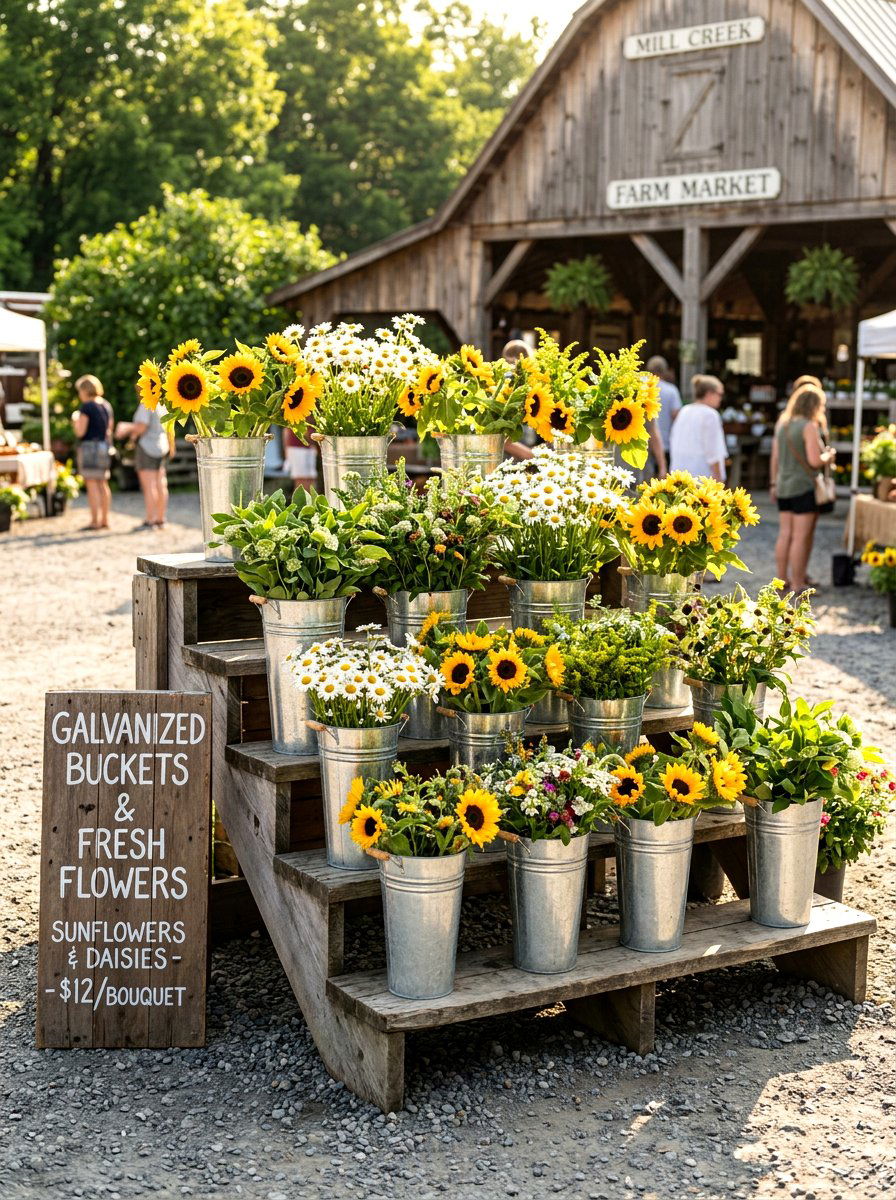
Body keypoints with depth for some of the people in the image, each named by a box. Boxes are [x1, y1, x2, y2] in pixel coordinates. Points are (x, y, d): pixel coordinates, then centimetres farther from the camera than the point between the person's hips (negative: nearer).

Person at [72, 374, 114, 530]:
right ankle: (105, 519, 14)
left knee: (92, 484, -6)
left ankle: (95, 521, -8)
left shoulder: (86, 407, -12)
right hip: (105, 446, 8)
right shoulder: (106, 405, 11)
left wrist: (75, 421, 4)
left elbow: (80, 432, -13)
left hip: (89, 446, -8)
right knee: (102, 484, 11)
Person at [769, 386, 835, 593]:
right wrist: (828, 456, 1)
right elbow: (814, 461, -18)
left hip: (784, 487, 7)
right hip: (804, 488, -7)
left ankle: (782, 579, 15)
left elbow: (775, 458, 12)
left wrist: (774, 484, 19)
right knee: (800, 537, -4)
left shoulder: (782, 425, 10)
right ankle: (797, 584, -3)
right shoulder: (810, 427, -12)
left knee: (785, 534, 10)